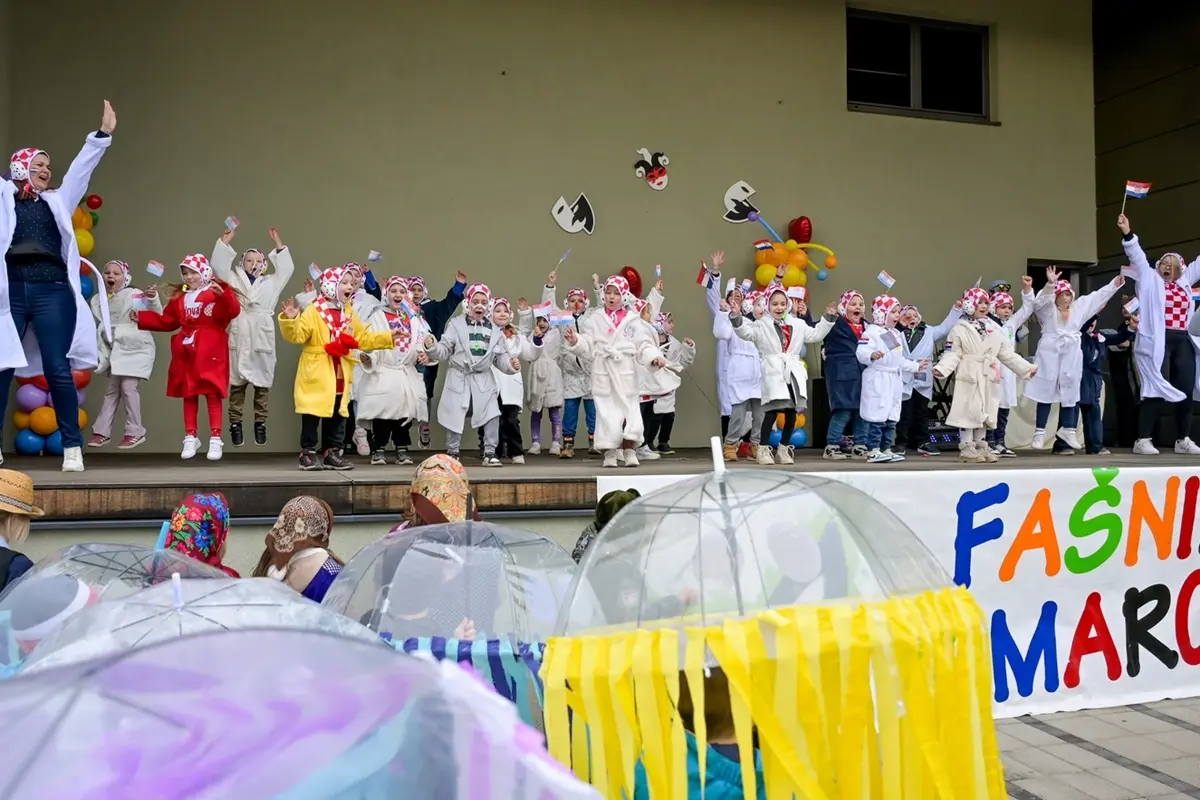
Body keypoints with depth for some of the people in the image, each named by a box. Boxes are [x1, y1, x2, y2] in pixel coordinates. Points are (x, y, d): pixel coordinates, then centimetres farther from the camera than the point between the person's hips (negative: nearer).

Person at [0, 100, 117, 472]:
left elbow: (81, 170, 17)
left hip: (52, 291, 1)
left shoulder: (57, 201, 21)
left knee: (58, 370, -3)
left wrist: (103, 134, 12)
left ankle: (72, 446, 0)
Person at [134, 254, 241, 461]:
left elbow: (233, 311, -21)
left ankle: (215, 440, -1)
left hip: (210, 351, -6)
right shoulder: (179, 296, 15)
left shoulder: (218, 291, -4)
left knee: (212, 394, -4)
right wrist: (142, 318, 12)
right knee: (188, 395, 8)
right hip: (186, 352, 6)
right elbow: (166, 321, 17)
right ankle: (190, 438, 16)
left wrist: (223, 294, -36)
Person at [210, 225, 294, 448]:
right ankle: (235, 423, 9)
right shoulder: (234, 279, 13)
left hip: (262, 339, 1)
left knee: (262, 384, 4)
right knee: (237, 383, 2)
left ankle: (260, 423, 12)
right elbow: (218, 264, 6)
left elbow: (287, 268, 9)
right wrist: (226, 238, 0)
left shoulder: (271, 282, 15)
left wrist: (278, 242, 6)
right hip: (239, 339, 0)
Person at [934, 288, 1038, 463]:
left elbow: (1007, 354, 14)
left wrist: (1026, 368, 11)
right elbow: (953, 354, -11)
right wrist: (942, 368, -29)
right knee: (968, 411, -5)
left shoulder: (994, 329, 11)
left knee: (985, 412, 10)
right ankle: (967, 448, 2)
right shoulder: (960, 329, -5)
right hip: (969, 377, -6)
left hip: (988, 378, 6)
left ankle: (980, 446, 20)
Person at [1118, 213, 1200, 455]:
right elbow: (1137, 256, 0)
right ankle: (1143, 441, -9)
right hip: (1157, 342, -5)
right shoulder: (1150, 279, 7)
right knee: (1156, 390, -10)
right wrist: (1127, 232, -9)